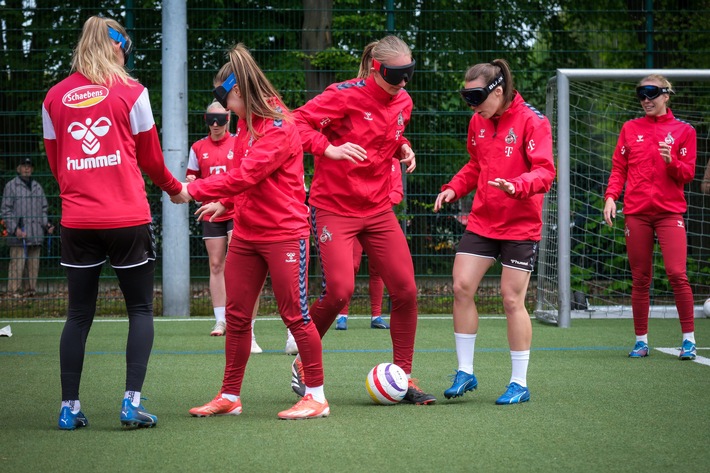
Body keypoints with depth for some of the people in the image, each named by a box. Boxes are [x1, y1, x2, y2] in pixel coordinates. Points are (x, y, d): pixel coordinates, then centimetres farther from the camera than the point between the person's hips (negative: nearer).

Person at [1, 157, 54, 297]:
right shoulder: (11, 186, 2)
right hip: (19, 235, -5)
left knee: (34, 264, 6)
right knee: (17, 264, -9)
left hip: (36, 235, 5)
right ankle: (13, 291, -6)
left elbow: (43, 210, 24)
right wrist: (15, 229, -13)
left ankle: (31, 289, 13)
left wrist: (46, 225, 7)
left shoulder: (37, 187, 18)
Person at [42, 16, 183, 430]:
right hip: (128, 219, -3)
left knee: (79, 314, 10)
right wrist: (175, 188, 23)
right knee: (141, 309, 7)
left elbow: (55, 164, 13)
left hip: (77, 221, 3)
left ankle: (69, 407, 8)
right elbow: (151, 157, 6)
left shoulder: (55, 98, 7)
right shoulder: (130, 91, -2)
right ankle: (132, 400, -4)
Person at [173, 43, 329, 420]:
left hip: (284, 232, -8)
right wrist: (225, 203, 8)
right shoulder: (246, 123, 10)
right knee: (236, 315, 8)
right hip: (246, 233, 8)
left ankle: (316, 396, 7)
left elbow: (245, 176, -24)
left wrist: (194, 190, -19)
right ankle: (230, 397, 15)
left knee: (295, 314, -3)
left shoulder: (279, 128, -18)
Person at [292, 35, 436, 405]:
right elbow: (297, 122, -17)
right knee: (339, 291, -17)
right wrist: (329, 149, -31)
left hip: (378, 208, 6)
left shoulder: (403, 102, 6)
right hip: (334, 206, -6)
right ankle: (303, 363, 9)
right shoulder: (345, 95, -15)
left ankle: (403, 377, 11)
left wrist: (403, 148, 4)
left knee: (405, 290, -2)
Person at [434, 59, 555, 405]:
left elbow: (545, 171, -19)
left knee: (512, 300, -3)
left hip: (520, 225, -6)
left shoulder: (531, 122, -12)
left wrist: (516, 186, -38)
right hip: (481, 221, 6)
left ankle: (520, 383, 8)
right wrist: (454, 188, 3)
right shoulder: (478, 122, 7)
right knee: (461, 288, -3)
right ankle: (465, 373, 9)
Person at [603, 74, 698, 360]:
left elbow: (687, 175, 3)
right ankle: (641, 341, 11)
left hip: (670, 211, -2)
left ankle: (689, 338, -4)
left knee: (677, 274, -13)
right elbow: (619, 168, 11)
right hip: (636, 213, 2)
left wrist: (671, 160, -16)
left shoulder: (683, 131, 7)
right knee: (640, 279, 3)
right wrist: (611, 196, -4)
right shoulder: (630, 129, 12)